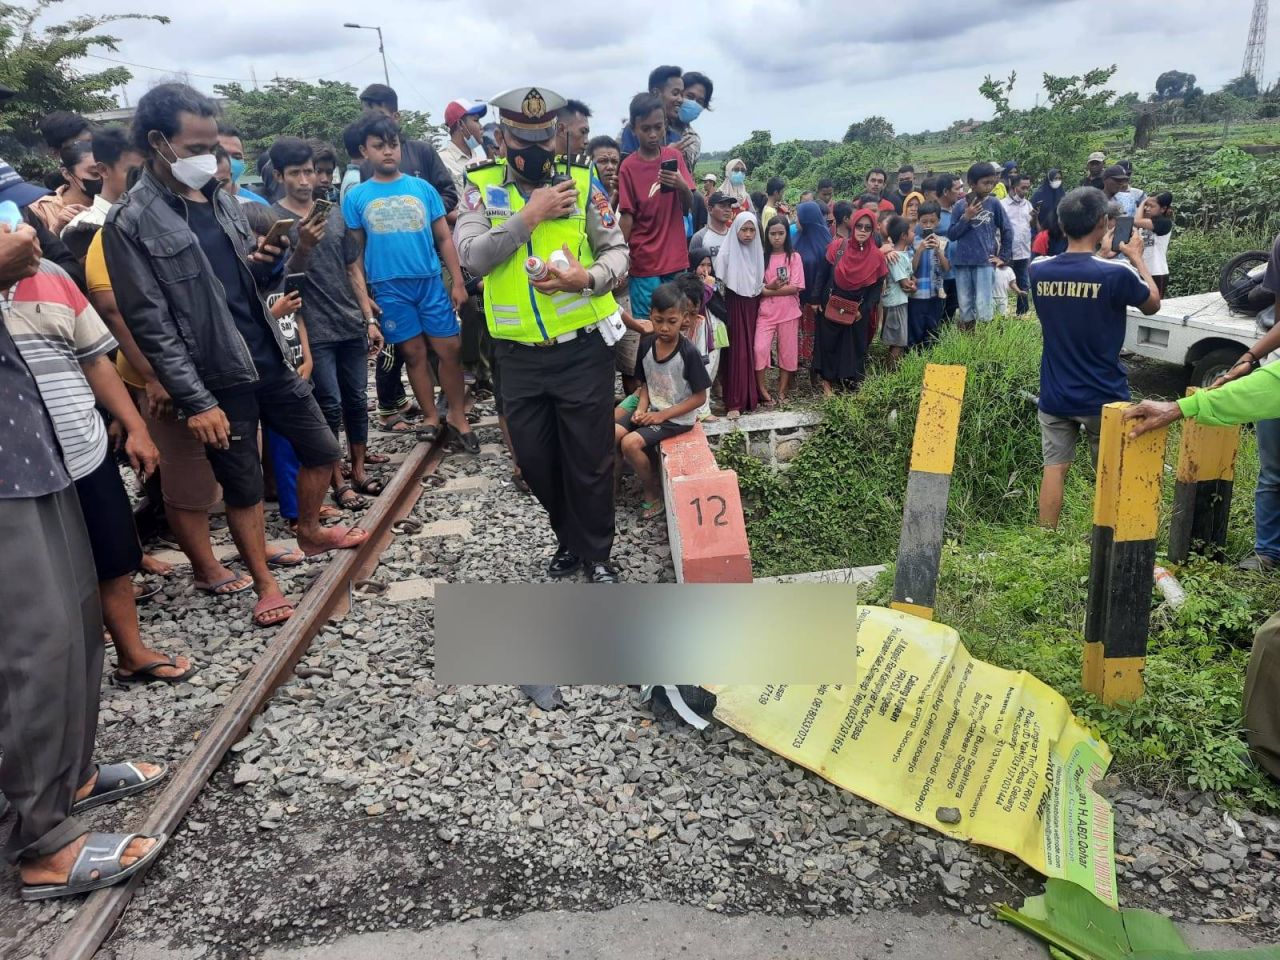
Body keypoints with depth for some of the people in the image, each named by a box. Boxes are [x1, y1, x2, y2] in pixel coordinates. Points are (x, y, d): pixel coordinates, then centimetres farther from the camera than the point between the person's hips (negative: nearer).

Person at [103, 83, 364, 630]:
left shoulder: (220, 199, 9)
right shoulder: (131, 222, -11)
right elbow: (150, 324, -14)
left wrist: (266, 263, -7)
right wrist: (195, 401, -18)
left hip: (271, 360, 6)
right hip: (219, 378, -6)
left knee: (322, 450, 15)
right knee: (243, 486, 6)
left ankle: (310, 533, 41)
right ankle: (266, 584, 24)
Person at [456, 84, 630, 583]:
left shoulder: (580, 180, 1)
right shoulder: (480, 185, 2)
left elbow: (617, 250, 0)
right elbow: (472, 256, -13)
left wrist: (588, 277, -20)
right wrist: (530, 215, -17)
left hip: (582, 350, -1)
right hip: (519, 355, 2)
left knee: (590, 459, 5)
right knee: (535, 460, 12)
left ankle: (597, 552, 25)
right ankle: (569, 540, 36)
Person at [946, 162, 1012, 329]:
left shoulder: (994, 203, 2)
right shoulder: (960, 206, 2)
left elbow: (1006, 231, 9)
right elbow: (951, 235, 0)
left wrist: (1003, 257, 7)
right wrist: (966, 218, -12)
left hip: (985, 262, -1)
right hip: (962, 263, 1)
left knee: (983, 308, -8)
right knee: (964, 307, 8)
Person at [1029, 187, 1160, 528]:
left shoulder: (1038, 270, -5)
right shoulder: (1116, 273, -18)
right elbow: (1152, 305, 4)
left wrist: (1100, 255, 22)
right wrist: (1136, 257, 14)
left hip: (1055, 394, 3)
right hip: (1103, 395, -3)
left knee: (1054, 469, 9)